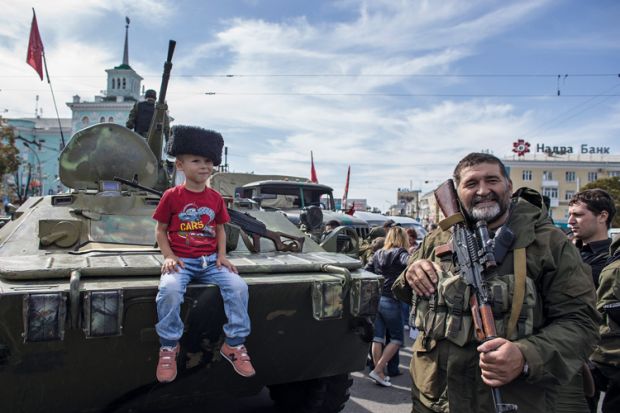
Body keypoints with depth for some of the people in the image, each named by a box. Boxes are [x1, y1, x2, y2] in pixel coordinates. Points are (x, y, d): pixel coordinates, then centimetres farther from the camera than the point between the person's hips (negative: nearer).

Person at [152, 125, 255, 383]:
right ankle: (169, 347, -10)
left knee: (238, 286, -22)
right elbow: (161, 230, 5)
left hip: (210, 261, 3)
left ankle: (234, 344, -4)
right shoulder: (172, 196, 0)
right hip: (181, 261, -3)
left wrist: (222, 255, 1)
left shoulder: (215, 198, 9)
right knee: (169, 289, -34)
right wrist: (169, 257, -10)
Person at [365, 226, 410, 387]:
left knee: (377, 337, 11)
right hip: (390, 301, -6)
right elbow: (409, 262, -28)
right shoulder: (400, 253, -5)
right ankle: (378, 370, 1)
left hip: (374, 299, 6)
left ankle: (380, 373, 18)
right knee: (397, 339, 8)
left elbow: (365, 272, 11)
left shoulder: (378, 254, 12)